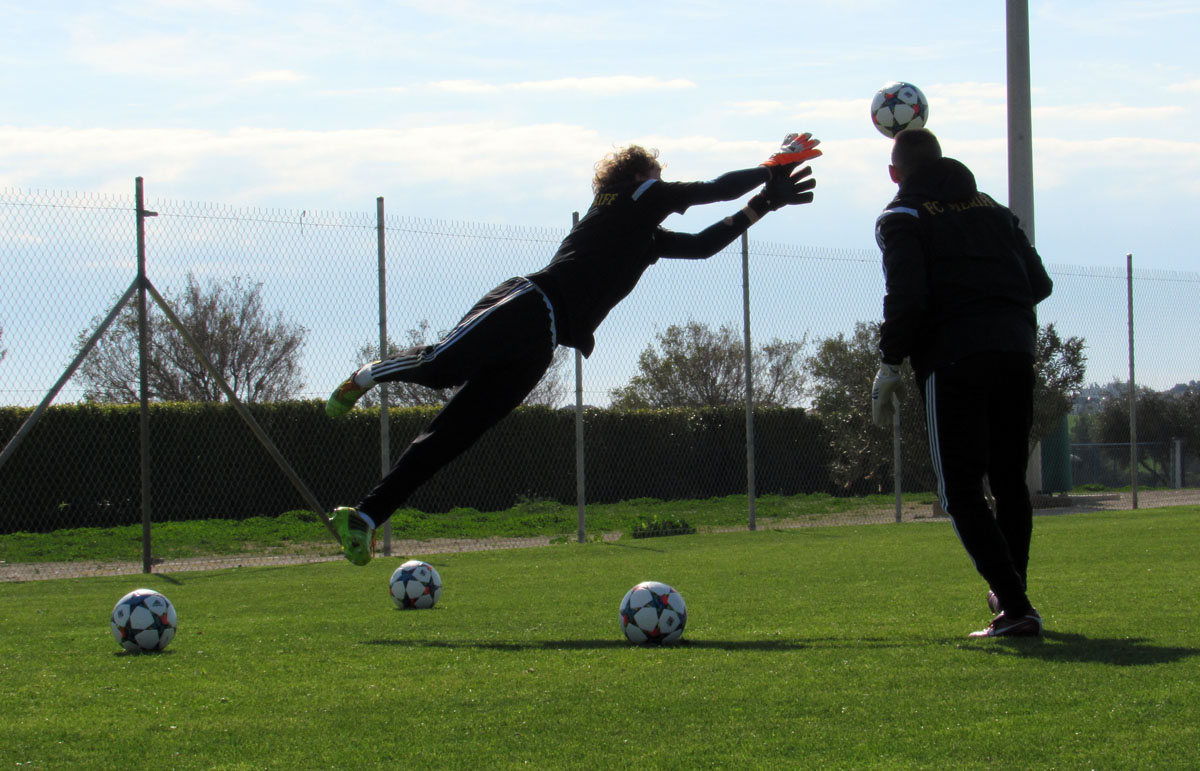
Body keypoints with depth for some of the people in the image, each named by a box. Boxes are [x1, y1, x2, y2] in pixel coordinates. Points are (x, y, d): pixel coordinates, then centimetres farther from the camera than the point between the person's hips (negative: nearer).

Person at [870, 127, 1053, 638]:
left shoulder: (902, 218, 4)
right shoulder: (992, 209, 21)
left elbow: (906, 298, -11)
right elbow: (1039, 283, 13)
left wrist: (889, 367, -4)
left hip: (954, 359, -5)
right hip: (1014, 354, 5)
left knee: (962, 490, -3)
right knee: (1009, 481, 17)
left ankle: (1014, 607, -15)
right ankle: (1010, 597, 24)